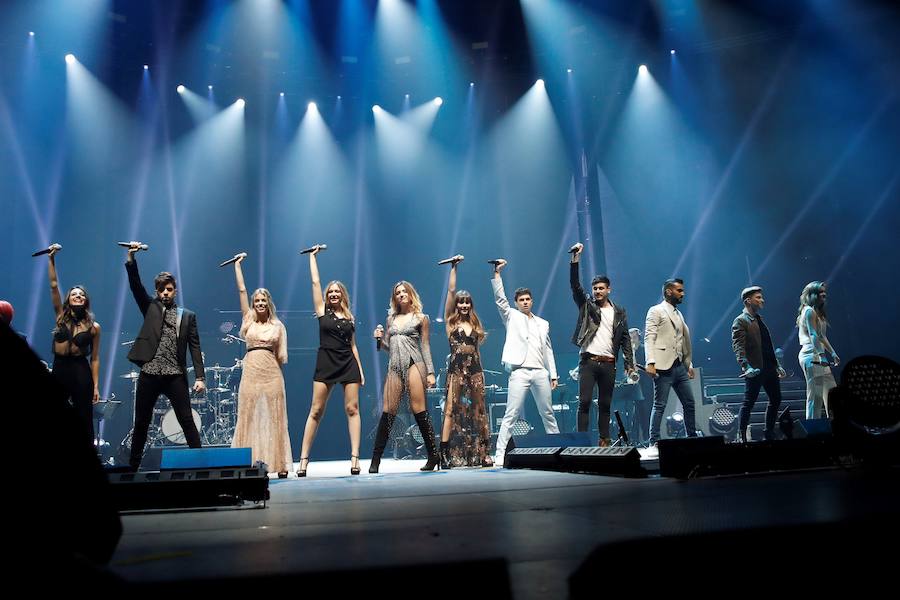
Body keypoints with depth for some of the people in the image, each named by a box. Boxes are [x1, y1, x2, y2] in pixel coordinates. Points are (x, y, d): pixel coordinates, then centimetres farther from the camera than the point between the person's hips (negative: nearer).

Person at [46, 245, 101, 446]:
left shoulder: (94, 327, 1)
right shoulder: (61, 316, 5)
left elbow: (95, 358, 0)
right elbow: (54, 285, -1)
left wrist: (95, 386, -4)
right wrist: (51, 259, -8)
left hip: (81, 371, -2)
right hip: (59, 369, 2)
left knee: (84, 420, 1)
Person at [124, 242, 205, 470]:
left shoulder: (187, 316, 10)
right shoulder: (151, 307, 13)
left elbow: (195, 348, 4)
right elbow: (136, 286, -1)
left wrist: (200, 377, -4)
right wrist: (131, 259, -13)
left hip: (176, 375, -1)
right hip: (149, 373, 1)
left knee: (187, 421, -3)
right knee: (141, 423, 8)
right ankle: (133, 465, 19)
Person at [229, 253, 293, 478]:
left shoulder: (278, 326, 8)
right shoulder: (249, 320, 10)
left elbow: (281, 357, 11)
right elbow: (242, 290, 8)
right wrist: (237, 265, 9)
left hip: (272, 373, -1)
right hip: (251, 372, 1)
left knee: (274, 418, 0)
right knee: (249, 417, 0)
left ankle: (279, 464, 3)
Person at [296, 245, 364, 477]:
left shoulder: (349, 317, 13)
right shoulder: (322, 310, 7)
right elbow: (315, 282, 6)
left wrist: (360, 369, 11)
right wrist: (313, 256, 13)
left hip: (348, 364, 2)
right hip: (326, 363, -2)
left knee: (352, 409, -3)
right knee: (316, 411, -2)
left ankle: (355, 457, -3)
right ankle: (304, 459, 1)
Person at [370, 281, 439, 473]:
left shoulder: (420, 318, 8)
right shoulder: (391, 318, 18)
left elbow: (425, 346, 5)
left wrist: (430, 372, -2)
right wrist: (380, 338, 0)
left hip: (413, 364, -3)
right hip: (395, 367, 4)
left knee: (418, 409, -9)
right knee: (388, 412, -2)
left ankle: (433, 455, -2)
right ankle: (376, 459, 1)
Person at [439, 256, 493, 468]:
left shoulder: (475, 324, 15)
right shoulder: (450, 320, 5)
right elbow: (451, 291, -2)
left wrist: (479, 372, 13)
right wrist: (454, 267, 0)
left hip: (475, 370, 4)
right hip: (456, 369, -4)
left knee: (479, 411, 6)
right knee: (451, 410, -7)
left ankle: (483, 453, 11)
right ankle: (445, 454, -7)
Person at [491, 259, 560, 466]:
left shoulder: (543, 323, 20)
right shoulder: (512, 317, 10)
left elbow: (548, 350, 19)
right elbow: (499, 298, -3)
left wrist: (553, 375, 12)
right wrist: (497, 273, -10)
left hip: (540, 372, 4)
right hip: (519, 372, -4)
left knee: (548, 413, 11)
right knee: (511, 416, -8)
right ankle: (500, 454, -8)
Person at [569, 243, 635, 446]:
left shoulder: (619, 312, 12)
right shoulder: (586, 305, 7)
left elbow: (625, 339, 10)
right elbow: (575, 284, -6)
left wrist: (629, 364, 2)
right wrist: (575, 258, -16)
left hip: (608, 364, 2)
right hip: (588, 361, -2)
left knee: (605, 404, 8)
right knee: (584, 401, -8)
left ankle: (605, 440, 14)